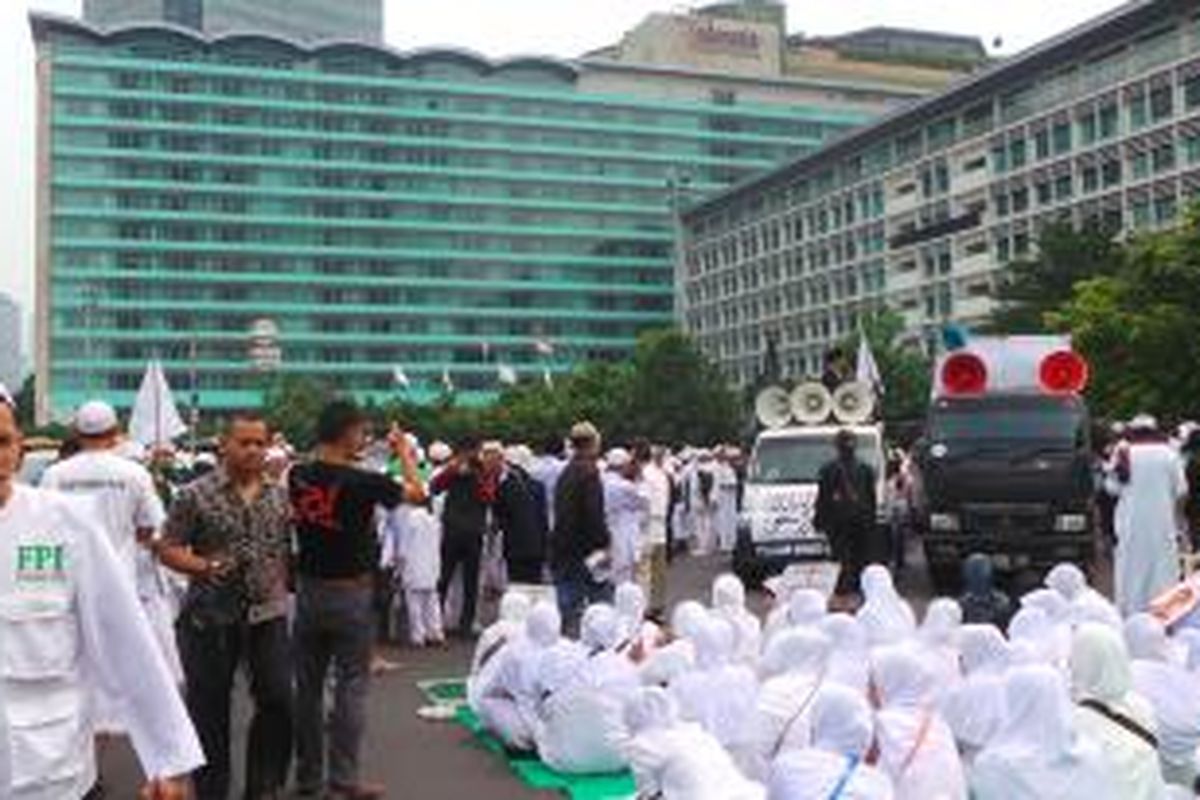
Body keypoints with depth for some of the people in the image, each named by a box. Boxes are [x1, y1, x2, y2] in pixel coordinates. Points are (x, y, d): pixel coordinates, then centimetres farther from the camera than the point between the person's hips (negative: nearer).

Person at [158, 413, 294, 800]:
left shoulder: (279, 497, 7)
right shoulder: (195, 495, -5)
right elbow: (168, 549, -4)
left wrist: (280, 589, 9)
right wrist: (205, 566, -20)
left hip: (267, 614, 3)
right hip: (210, 615, -3)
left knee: (279, 701, 1)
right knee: (210, 709, 7)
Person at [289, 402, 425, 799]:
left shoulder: (298, 477, -3)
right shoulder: (362, 482, -18)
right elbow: (417, 493, -4)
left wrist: (352, 459, 18)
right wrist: (404, 452, 9)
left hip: (308, 590, 5)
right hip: (350, 593, -5)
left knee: (308, 685, 13)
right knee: (351, 686, 3)